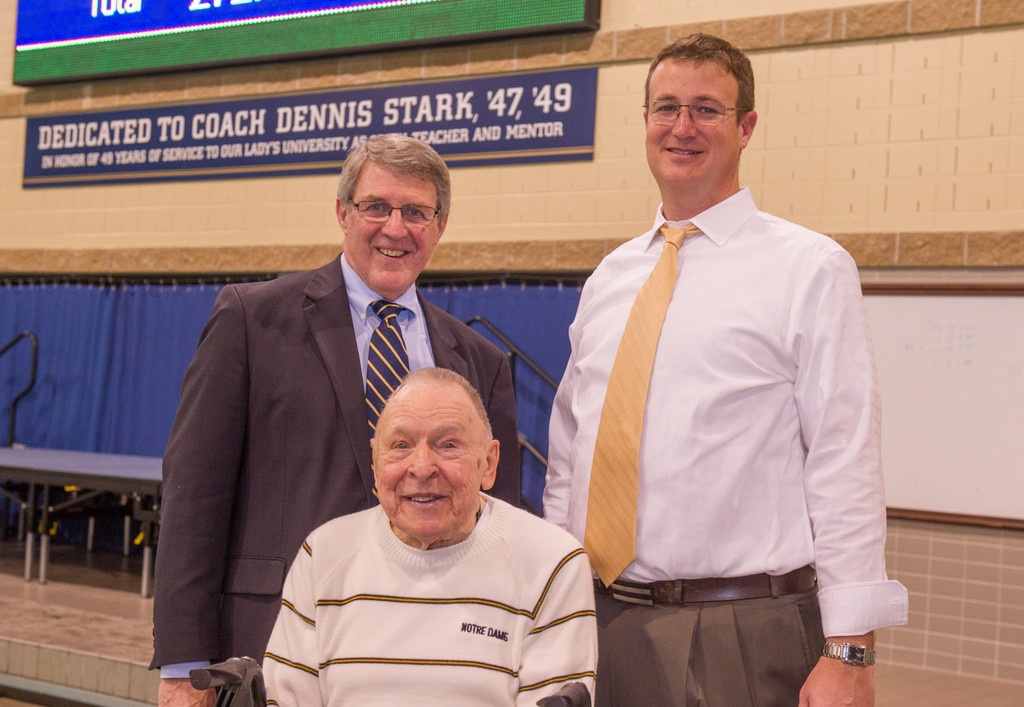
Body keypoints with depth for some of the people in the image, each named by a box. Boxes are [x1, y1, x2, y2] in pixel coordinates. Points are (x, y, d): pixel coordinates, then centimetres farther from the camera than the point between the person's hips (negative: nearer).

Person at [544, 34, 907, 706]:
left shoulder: (811, 267, -4)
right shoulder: (609, 278, 12)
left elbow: (846, 466, -9)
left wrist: (849, 652, -14)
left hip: (745, 639, -5)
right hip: (601, 620, 5)